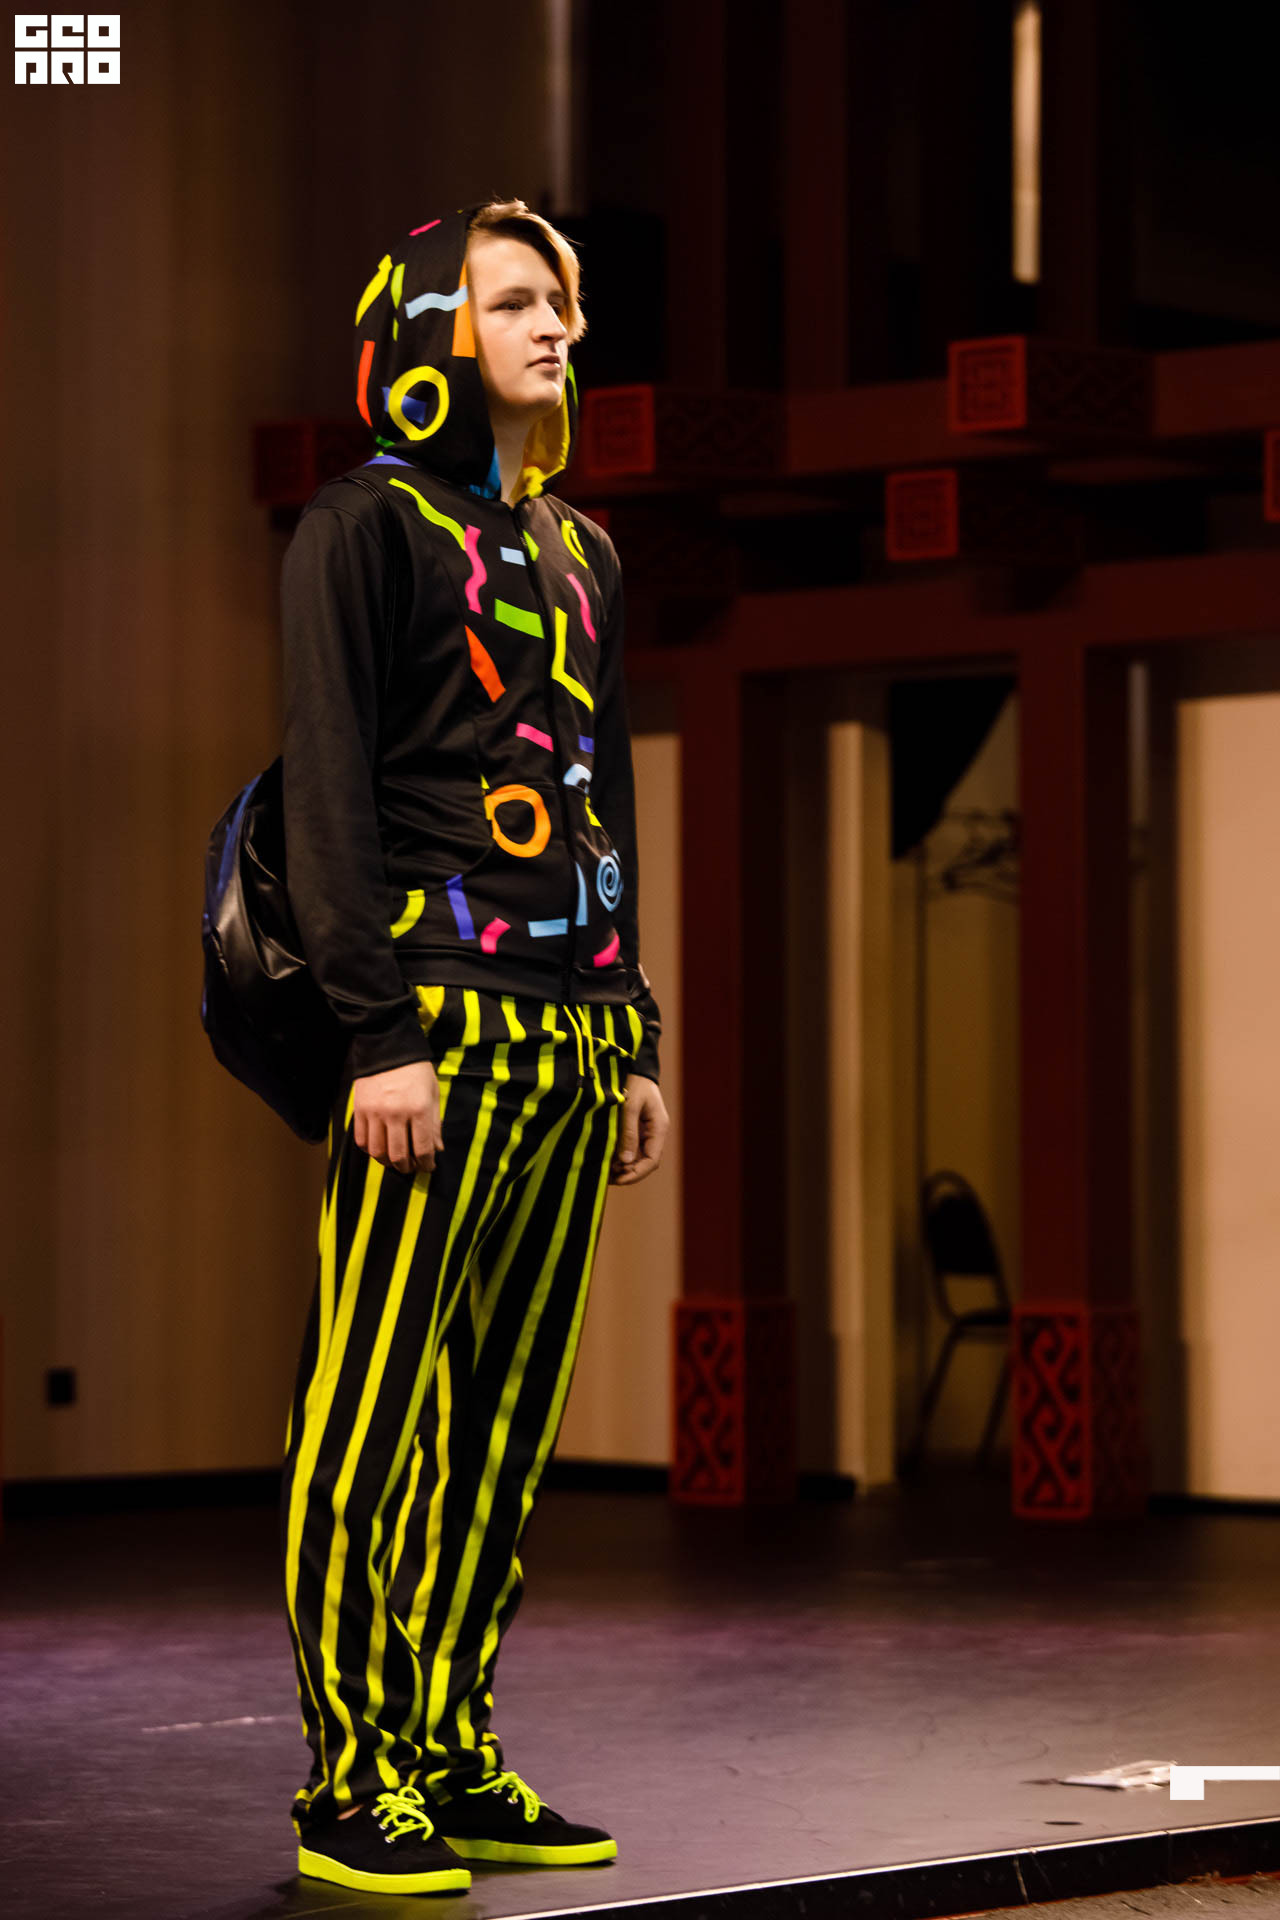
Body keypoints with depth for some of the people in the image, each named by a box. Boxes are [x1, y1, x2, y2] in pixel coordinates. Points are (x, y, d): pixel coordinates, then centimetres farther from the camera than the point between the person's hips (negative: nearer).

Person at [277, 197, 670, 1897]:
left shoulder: (582, 553, 20)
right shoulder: (366, 526, -1)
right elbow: (332, 791, -8)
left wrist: (638, 1038, 18)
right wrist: (381, 1028, -16)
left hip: (574, 1030, 7)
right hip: (435, 1019, -7)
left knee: (510, 1411, 8)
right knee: (374, 1405, -6)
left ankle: (455, 1755, 14)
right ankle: (350, 1775, -1)